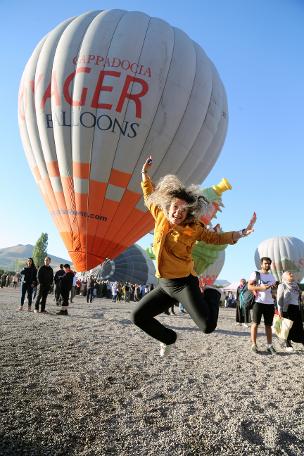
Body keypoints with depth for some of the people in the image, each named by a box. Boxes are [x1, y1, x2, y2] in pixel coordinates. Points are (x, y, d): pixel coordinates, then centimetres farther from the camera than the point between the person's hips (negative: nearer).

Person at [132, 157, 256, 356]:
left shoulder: (194, 229, -7)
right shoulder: (160, 217, 3)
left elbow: (216, 238, 3)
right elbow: (149, 196, 19)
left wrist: (241, 233, -9)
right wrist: (145, 173, 21)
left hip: (185, 284, -5)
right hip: (165, 285, 5)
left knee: (208, 326, -16)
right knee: (138, 316, 4)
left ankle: (212, 295, 18)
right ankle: (169, 338, 28)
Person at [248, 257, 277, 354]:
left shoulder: (272, 276, 17)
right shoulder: (255, 274, 0)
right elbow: (249, 286, -7)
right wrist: (261, 287, -19)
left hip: (270, 303, 5)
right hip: (258, 302, -5)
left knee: (268, 325, 8)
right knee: (255, 323, -2)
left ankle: (269, 346, 13)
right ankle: (254, 345, 5)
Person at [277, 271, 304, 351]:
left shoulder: (295, 285, 16)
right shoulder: (282, 286, -1)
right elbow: (279, 299, -6)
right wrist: (280, 310, -12)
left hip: (297, 308, 5)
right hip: (287, 308, -5)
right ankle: (288, 344, 10)